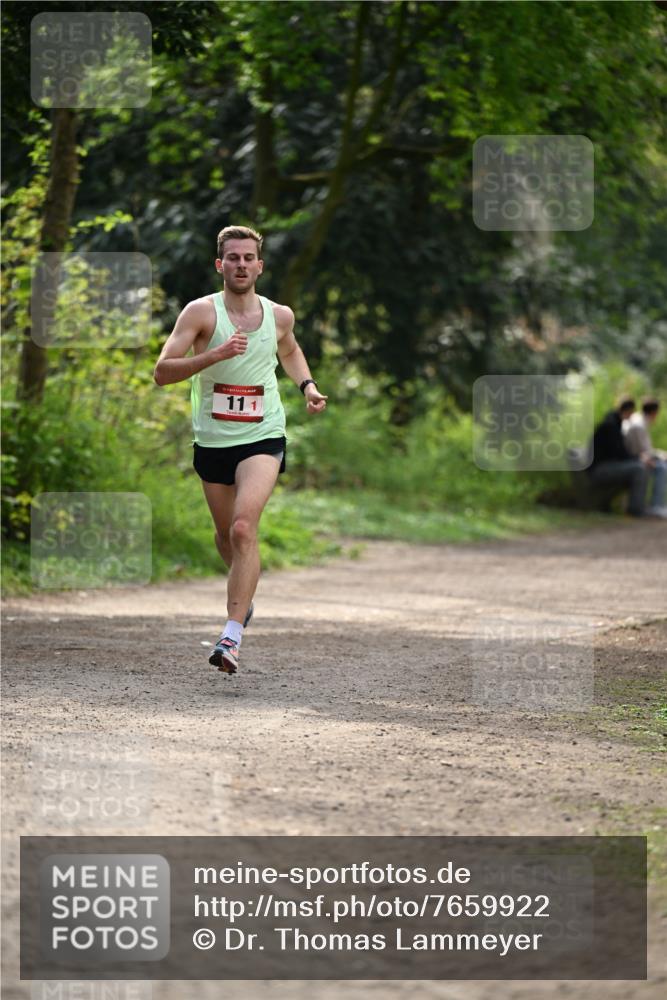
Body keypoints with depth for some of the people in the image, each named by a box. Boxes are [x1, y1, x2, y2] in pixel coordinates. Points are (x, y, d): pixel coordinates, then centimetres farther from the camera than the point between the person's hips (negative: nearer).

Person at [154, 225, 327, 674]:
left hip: (263, 438, -1)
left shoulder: (280, 315, 2)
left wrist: (308, 385, 9)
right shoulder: (201, 312, -8)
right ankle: (245, 593, 49)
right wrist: (216, 354, -27)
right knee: (227, 535, 15)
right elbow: (162, 372, -15)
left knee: (243, 528, -20)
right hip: (213, 440, 1)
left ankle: (233, 635, -24)